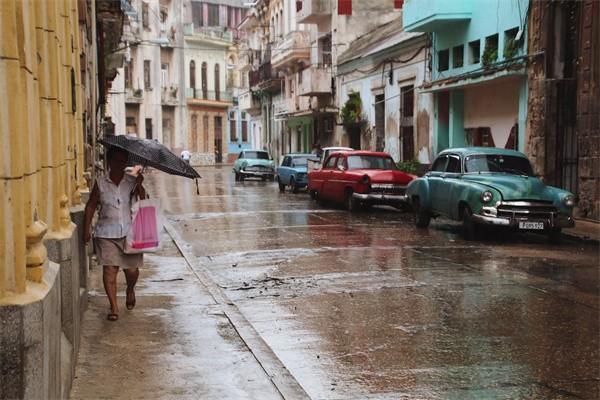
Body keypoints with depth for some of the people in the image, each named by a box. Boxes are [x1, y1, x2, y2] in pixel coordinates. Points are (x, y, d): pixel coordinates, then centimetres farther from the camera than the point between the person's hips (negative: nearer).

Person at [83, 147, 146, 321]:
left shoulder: (132, 181, 4)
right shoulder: (101, 183, 4)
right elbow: (91, 206, 8)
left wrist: (139, 186, -20)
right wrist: (87, 228, 3)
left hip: (129, 232, 0)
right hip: (107, 234, 0)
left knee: (131, 268, 1)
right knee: (109, 269, -6)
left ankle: (130, 290, 36)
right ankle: (114, 307, 2)